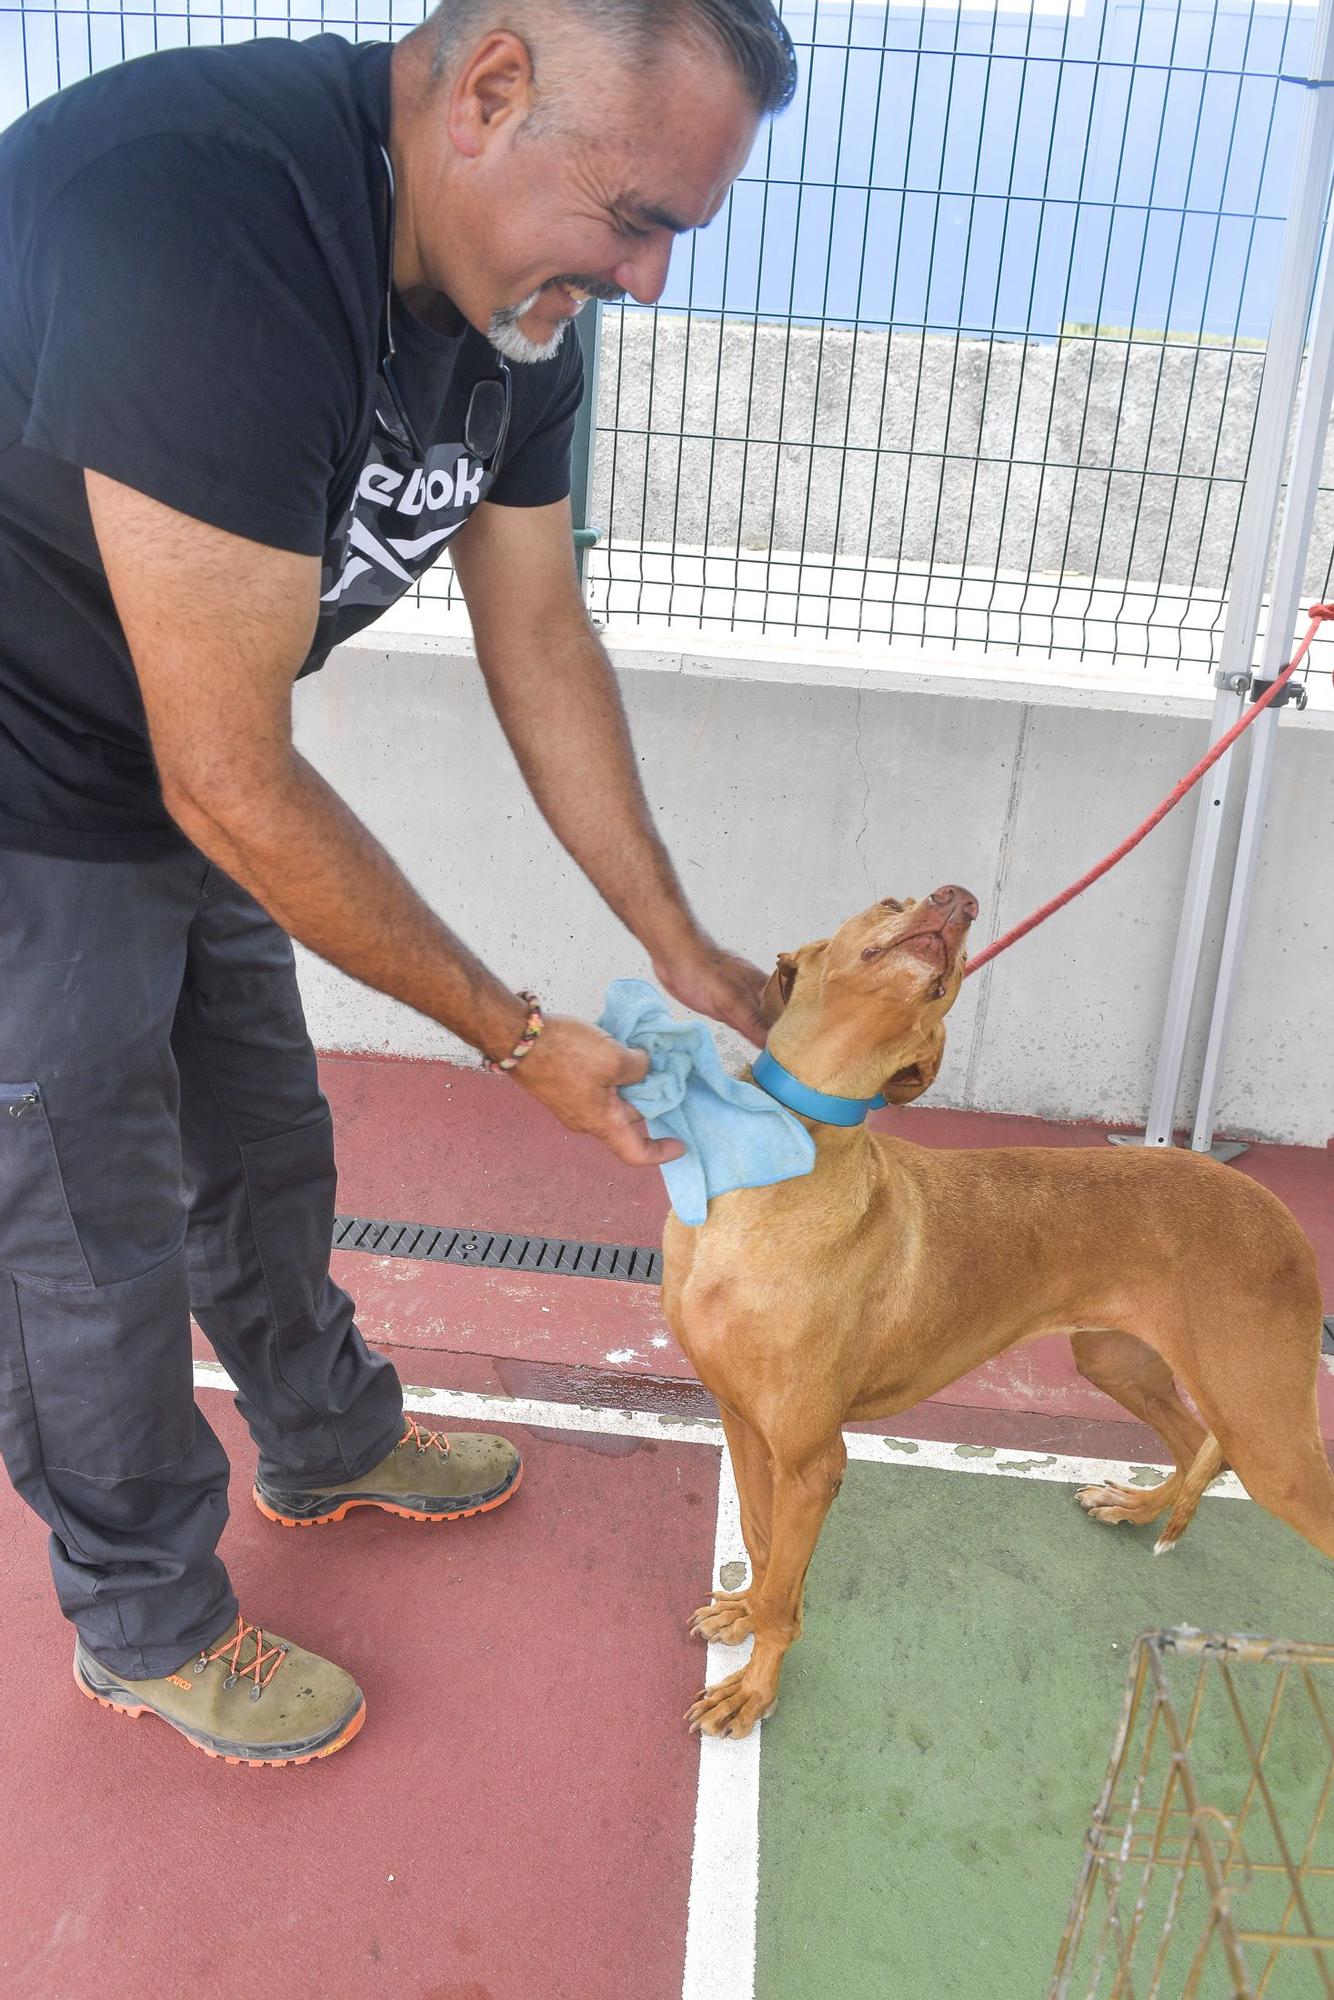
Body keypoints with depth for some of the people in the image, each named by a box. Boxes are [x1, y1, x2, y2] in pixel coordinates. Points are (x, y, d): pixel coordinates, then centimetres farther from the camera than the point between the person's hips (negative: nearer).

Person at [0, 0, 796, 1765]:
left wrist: (685, 953, 3)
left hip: (177, 797, 8)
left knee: (267, 1154, 22)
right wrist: (522, 1041, -22)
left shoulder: (519, 297, -7)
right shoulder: (203, 231, -35)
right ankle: (145, 1622, 34)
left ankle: (327, 1443, 49)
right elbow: (230, 786, -32)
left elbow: (542, 645, 2)